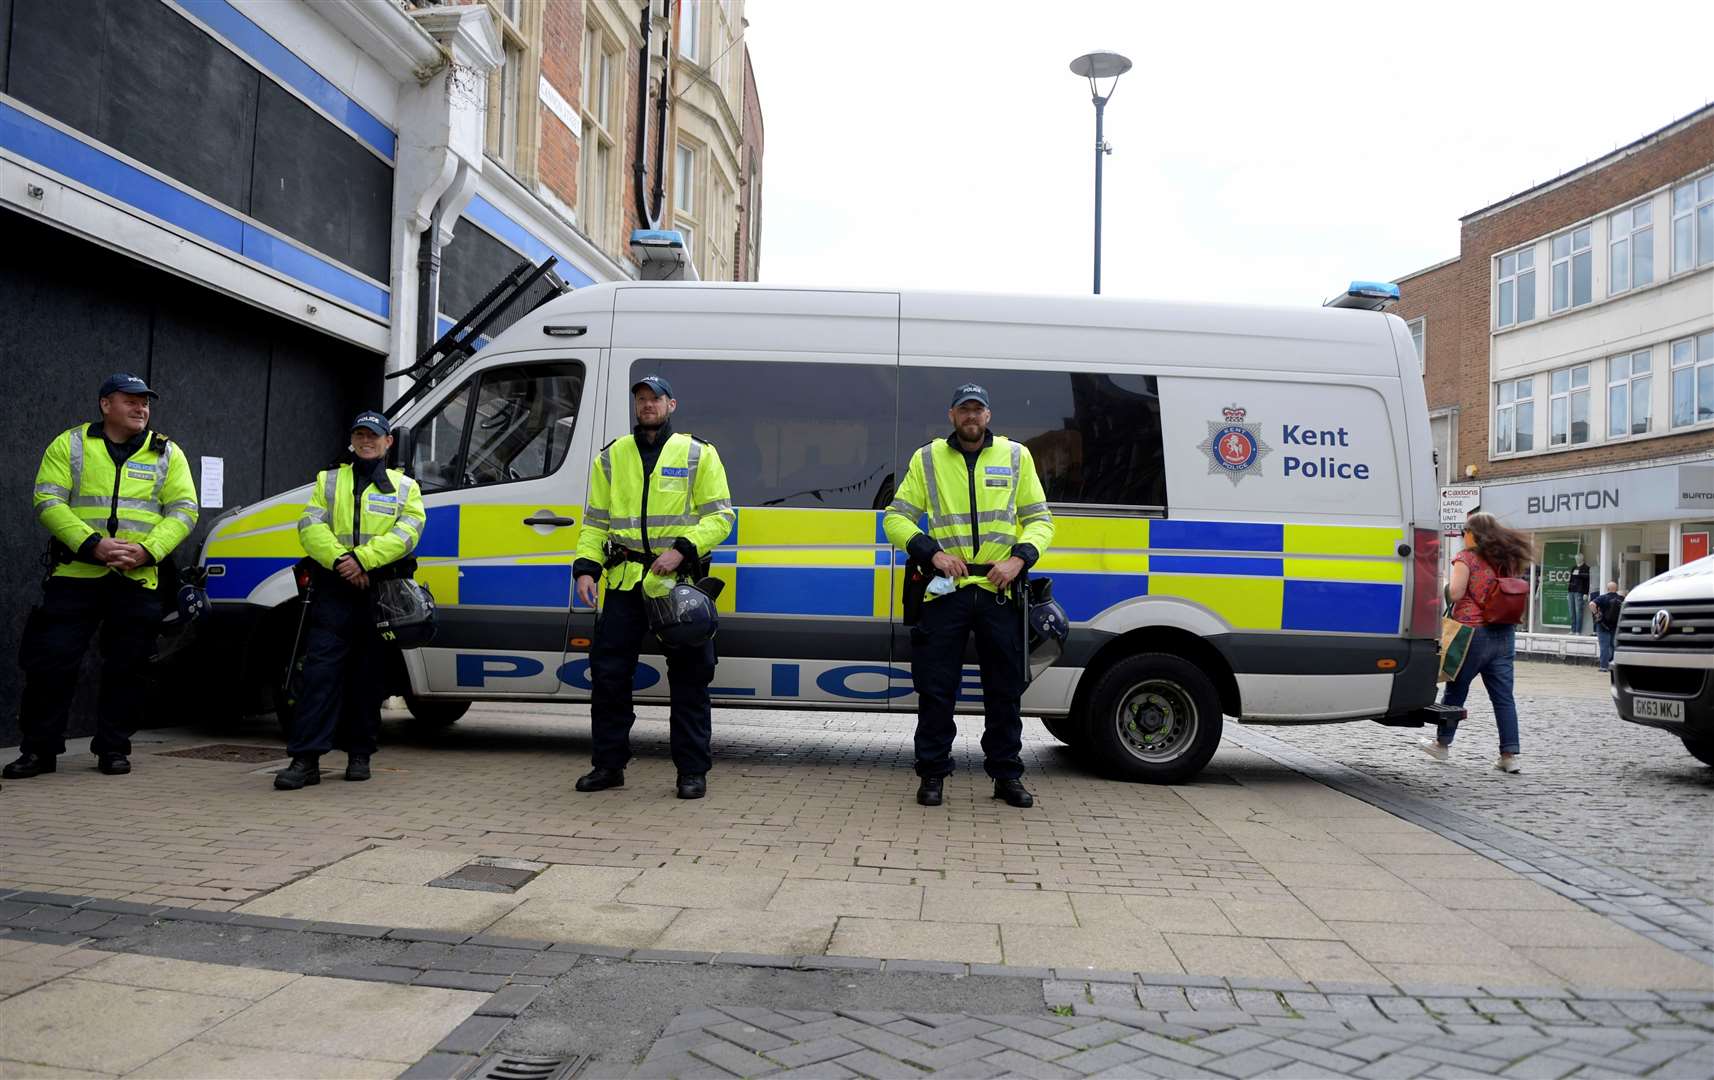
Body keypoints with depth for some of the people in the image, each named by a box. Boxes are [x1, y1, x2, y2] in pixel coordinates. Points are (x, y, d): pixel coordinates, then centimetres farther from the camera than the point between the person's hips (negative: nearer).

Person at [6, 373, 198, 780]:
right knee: (51, 662, -1)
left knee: (126, 668, 5)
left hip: (138, 580, 1)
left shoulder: (167, 453, 9)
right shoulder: (70, 445, 7)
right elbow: (48, 502, -3)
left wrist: (147, 550, -13)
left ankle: (113, 748, 17)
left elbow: (183, 511, 3)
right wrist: (92, 544, -17)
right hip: (74, 574, -1)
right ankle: (39, 749, 12)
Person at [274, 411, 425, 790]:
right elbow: (310, 527, 2)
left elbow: (406, 532, -4)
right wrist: (340, 559, -16)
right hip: (333, 589, 0)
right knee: (321, 670, -8)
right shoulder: (329, 480, 16)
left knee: (367, 676, 7)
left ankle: (359, 753, 16)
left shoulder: (405, 487, 13)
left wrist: (363, 559, -18)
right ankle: (305, 758, -9)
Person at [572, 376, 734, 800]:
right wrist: (586, 567, 1)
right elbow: (595, 522, 15)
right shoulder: (611, 457, 14)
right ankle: (608, 764, 18)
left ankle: (692, 771, 12)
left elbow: (719, 516, -1)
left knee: (689, 680, 2)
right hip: (625, 583, 3)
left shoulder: (699, 454, 5)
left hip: (680, 582, -3)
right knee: (608, 673, 4)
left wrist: (682, 549, -15)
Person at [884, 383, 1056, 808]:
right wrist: (932, 552, -9)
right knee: (935, 688, 2)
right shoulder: (927, 459, 7)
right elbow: (896, 518, 6)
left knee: (1005, 689, 8)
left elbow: (1040, 520, 11)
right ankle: (932, 773, 15)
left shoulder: (1016, 456, 10)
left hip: (1000, 593, 1)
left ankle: (1006, 773, 21)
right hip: (945, 592, -1)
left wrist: (1019, 558, -7)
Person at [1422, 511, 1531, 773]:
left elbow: (1455, 593, -15)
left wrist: (1447, 584, 4)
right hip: (1504, 634, 6)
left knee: (1456, 690, 9)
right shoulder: (1508, 560, 12)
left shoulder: (1467, 558, -8)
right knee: (1504, 696, 5)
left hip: (1473, 633, -5)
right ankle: (1510, 755, 2)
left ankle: (1443, 743, 21)